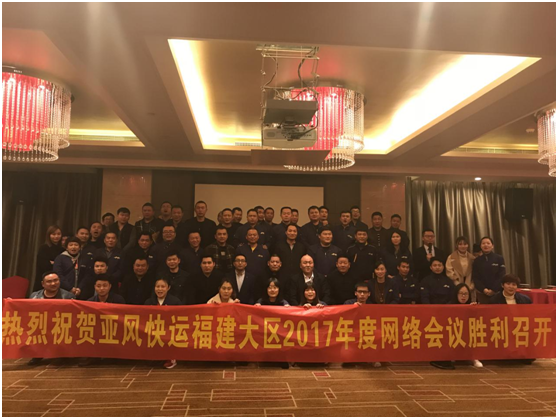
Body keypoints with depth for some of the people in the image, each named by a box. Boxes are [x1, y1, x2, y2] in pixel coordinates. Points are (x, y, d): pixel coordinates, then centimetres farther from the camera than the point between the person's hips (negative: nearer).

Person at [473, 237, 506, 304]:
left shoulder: (499, 258, 3)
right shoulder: (477, 261, 7)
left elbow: (502, 276, -3)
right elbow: (475, 278, 3)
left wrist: (493, 290, -10)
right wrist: (483, 289, -11)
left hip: (497, 292, -1)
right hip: (482, 292, 1)